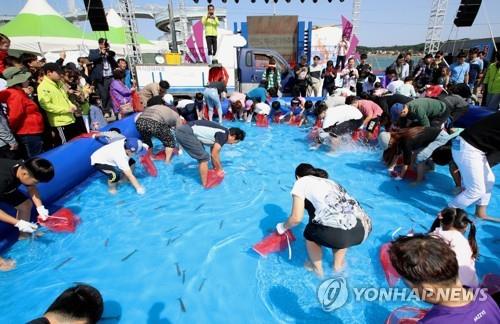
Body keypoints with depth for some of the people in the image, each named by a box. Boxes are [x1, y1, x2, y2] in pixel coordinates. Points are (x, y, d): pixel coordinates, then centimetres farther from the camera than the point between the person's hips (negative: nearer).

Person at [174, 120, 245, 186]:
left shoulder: (220, 133, 18)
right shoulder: (224, 135, -10)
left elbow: (213, 153, 26)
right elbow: (214, 155, -9)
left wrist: (215, 167, 30)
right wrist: (220, 169, 5)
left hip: (184, 131, 10)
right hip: (185, 133, -10)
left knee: (201, 155, 20)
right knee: (204, 157, -4)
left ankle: (204, 178, 30)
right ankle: (205, 184, 6)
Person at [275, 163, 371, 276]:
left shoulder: (301, 182, 14)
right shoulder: (329, 181, 32)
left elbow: (296, 218, 8)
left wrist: (283, 227, 28)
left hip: (336, 234, -6)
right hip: (362, 231, 7)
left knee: (310, 234, 25)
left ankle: (317, 269, 39)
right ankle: (338, 265, 42)